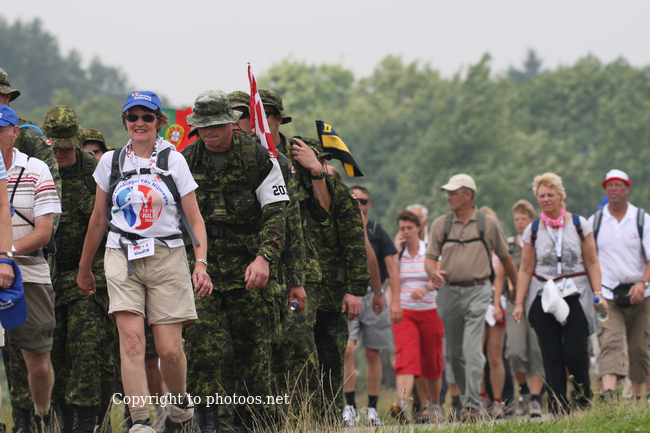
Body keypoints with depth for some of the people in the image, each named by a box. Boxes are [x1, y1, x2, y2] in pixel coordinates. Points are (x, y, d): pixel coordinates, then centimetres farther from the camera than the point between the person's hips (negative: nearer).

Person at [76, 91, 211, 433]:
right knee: (131, 339, -17)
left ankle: (179, 403, 26)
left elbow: (194, 218, 3)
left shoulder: (173, 161, 4)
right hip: (122, 258, 1)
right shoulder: (111, 162, 9)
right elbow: (98, 219, 18)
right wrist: (84, 269, 23)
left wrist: (201, 263, -11)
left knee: (169, 349, -4)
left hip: (168, 258, -1)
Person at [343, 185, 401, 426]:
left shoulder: (377, 232, 8)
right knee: (346, 350, -16)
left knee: (373, 354, 4)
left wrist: (396, 302, -2)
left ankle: (372, 408, 13)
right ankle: (350, 406, -11)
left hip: (374, 297, 1)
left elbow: (392, 268, 6)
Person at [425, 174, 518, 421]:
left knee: (472, 348, -15)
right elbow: (430, 257, 7)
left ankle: (473, 406, -16)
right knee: (454, 352, 8)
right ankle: (466, 398, 22)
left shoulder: (489, 224, 4)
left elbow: (505, 257, 14)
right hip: (449, 291, 3)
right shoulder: (441, 224, 8)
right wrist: (433, 271, -16)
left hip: (477, 291, -3)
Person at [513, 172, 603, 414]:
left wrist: (598, 294, -4)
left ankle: (584, 406, 10)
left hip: (576, 297, -1)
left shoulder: (579, 224, 4)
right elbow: (526, 270, 9)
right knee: (552, 358, -2)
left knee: (576, 355, -9)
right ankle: (559, 411, 1)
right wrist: (519, 303, 2)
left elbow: (592, 263, 5)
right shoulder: (532, 230, 8)